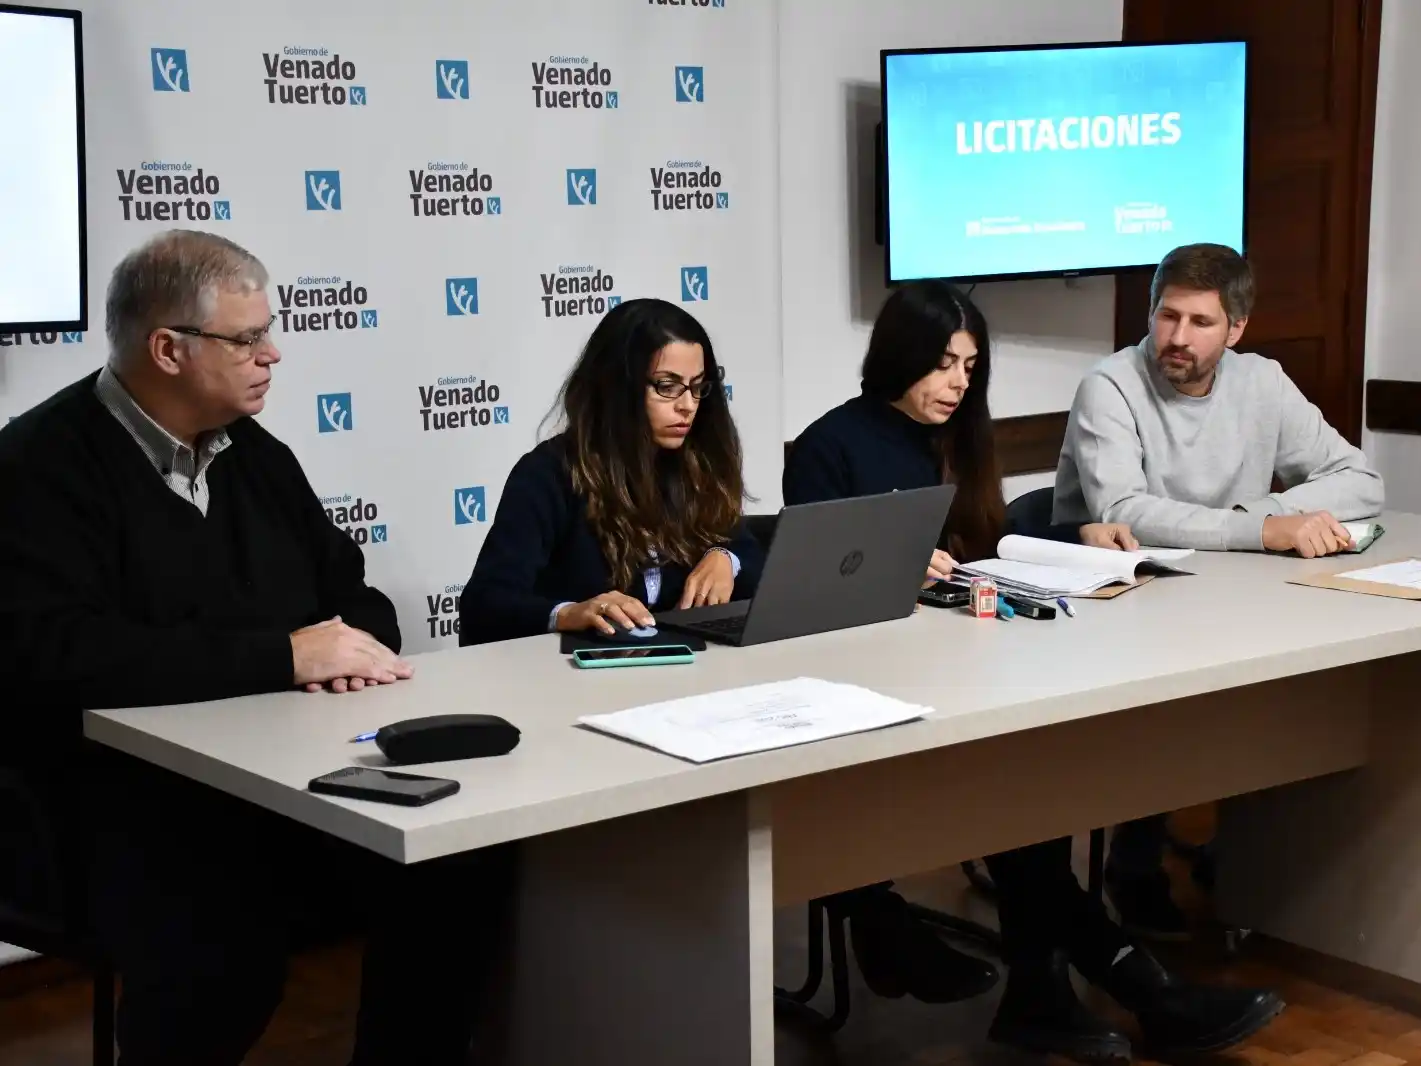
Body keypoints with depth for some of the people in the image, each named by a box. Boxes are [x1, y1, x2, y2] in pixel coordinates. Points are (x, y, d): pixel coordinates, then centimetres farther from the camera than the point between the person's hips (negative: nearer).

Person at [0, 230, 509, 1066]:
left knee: (463, 855, -18)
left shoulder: (255, 453, 15)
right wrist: (284, 655, -20)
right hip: (131, 802, -6)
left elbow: (356, 595, 19)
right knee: (226, 939, -35)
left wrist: (350, 651, -8)